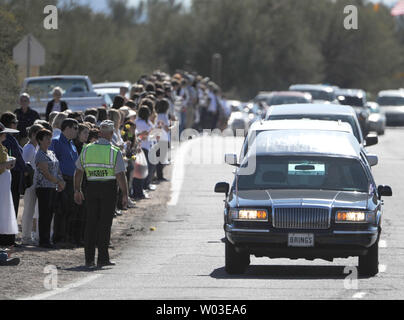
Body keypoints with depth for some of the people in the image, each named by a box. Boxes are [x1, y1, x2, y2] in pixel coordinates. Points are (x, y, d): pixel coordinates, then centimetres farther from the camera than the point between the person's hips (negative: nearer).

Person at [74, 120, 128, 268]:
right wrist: (125, 195, -7)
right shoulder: (115, 152, -8)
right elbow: (120, 175, -12)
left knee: (91, 222, 8)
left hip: (91, 187, 3)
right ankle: (103, 258, 2)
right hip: (108, 188, -3)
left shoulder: (87, 150, 4)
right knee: (105, 223, 2)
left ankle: (89, 259, 8)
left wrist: (77, 190, 18)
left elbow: (78, 172, 9)